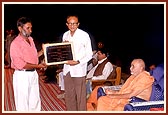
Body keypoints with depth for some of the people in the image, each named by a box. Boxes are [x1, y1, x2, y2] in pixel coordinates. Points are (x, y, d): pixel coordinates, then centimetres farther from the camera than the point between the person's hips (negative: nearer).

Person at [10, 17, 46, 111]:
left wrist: (43, 51, 8)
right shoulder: (15, 43, -15)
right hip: (22, 75, -8)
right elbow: (20, 64, -20)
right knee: (22, 104, 2)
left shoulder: (30, 39, 10)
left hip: (33, 74, 8)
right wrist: (38, 66, -19)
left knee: (35, 102, 15)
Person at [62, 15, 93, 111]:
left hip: (79, 70, -6)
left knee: (80, 96, -2)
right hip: (67, 69, 6)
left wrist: (78, 62, -19)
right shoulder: (65, 35, 11)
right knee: (69, 96, 12)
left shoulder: (84, 35, -7)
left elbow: (89, 54, -6)